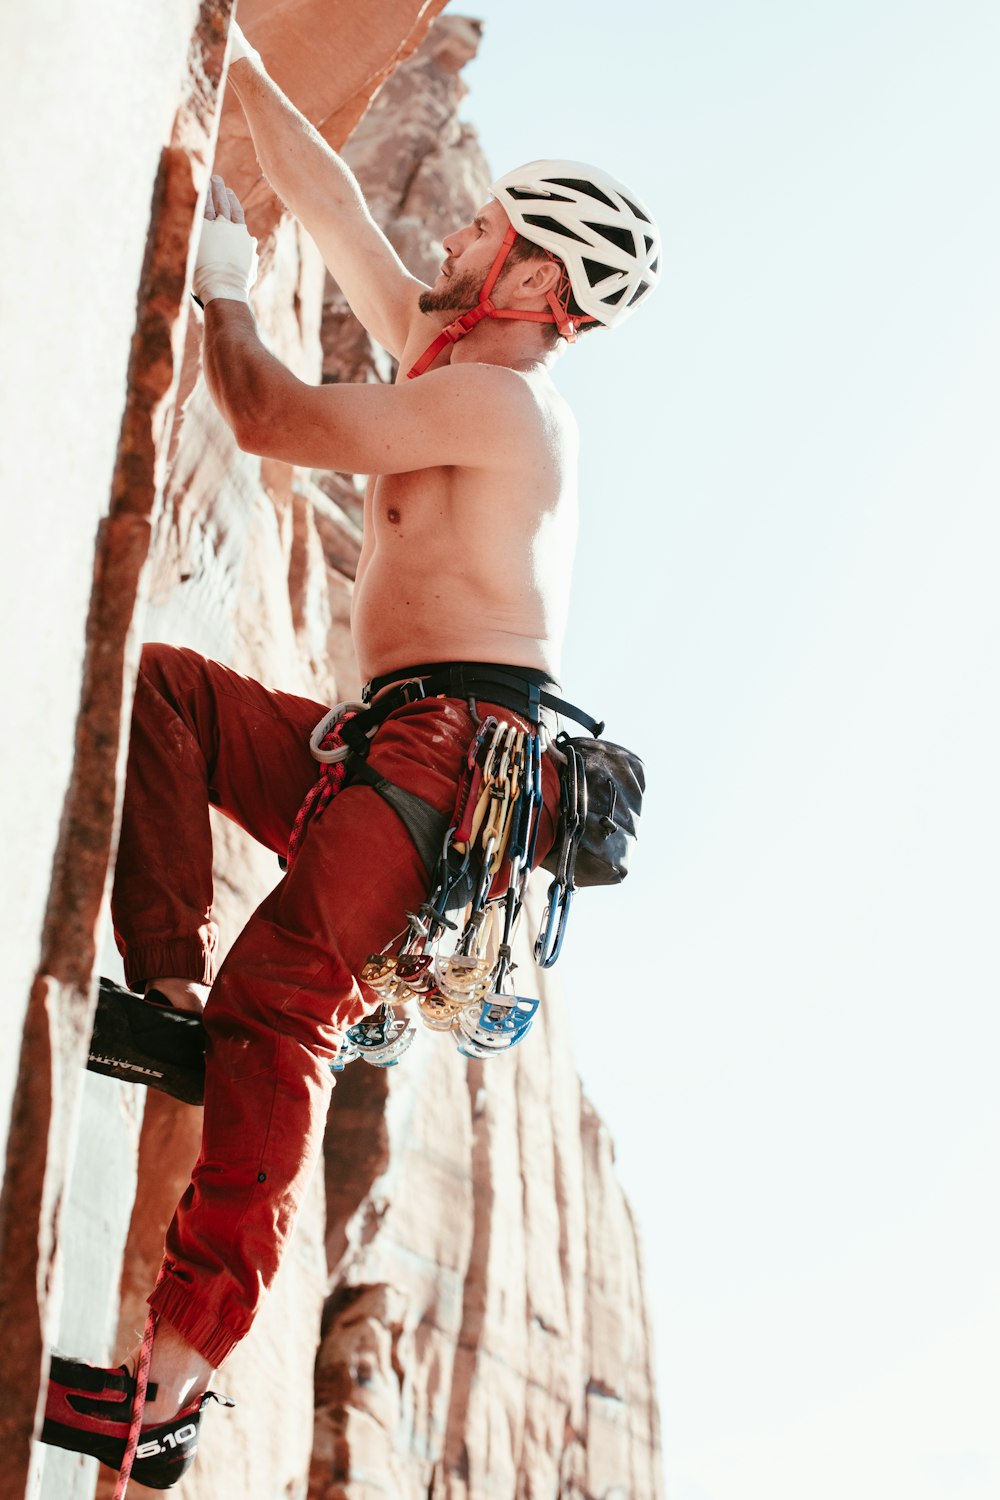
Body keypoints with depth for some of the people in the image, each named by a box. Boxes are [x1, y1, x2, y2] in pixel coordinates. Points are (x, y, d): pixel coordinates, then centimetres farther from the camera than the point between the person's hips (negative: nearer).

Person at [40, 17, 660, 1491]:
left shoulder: (496, 396, -5)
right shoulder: (455, 365, 25)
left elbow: (267, 417, -6)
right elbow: (342, 219, 30)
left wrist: (216, 270, 8)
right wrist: (246, 77, 31)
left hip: (466, 741, -10)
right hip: (397, 751, 10)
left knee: (279, 999, -25)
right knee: (158, 682, 4)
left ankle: (168, 1382, -32)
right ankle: (171, 988, -10)